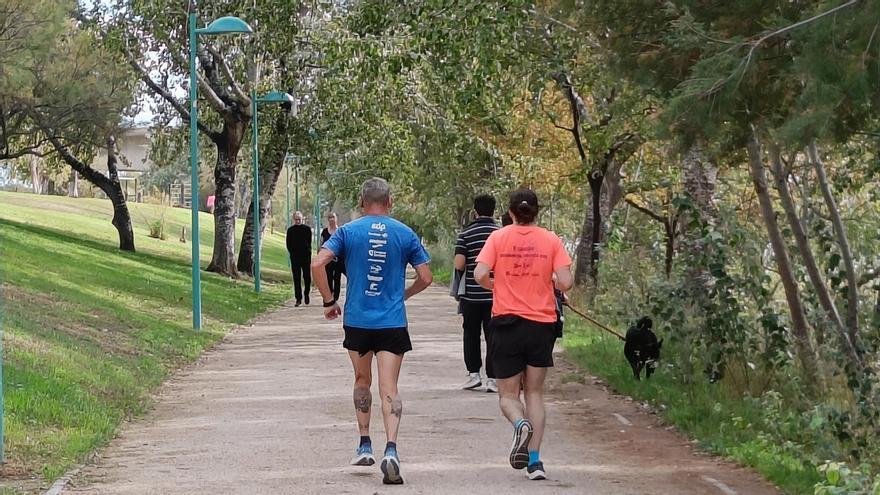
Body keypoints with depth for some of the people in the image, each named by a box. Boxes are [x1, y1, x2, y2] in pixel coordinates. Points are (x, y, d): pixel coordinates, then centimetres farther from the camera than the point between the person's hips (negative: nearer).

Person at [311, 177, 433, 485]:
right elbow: (425, 278, 3)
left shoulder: (348, 231, 0)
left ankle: (365, 446, 26)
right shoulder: (405, 234, 1)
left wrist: (329, 302, 2)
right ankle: (390, 449, -22)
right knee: (389, 388, -4)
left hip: (357, 320, 1)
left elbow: (317, 265, -11)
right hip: (392, 322, -1)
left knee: (362, 381, 21)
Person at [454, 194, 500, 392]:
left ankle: (473, 373, 10)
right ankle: (492, 378, -1)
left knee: (471, 334, 14)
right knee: (493, 336, 3)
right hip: (496, 294, 1)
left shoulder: (466, 233, -4)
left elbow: (459, 264, -10)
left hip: (471, 293, 0)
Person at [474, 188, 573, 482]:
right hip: (541, 324, 1)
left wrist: (496, 286, 9)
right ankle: (535, 461, 3)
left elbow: (480, 275, -12)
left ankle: (520, 424, -23)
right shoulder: (550, 240, -1)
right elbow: (565, 282, -7)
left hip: (506, 322, -1)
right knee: (535, 392, 13)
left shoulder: (498, 238, -2)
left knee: (508, 395, 11)